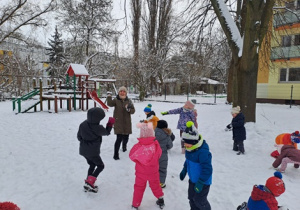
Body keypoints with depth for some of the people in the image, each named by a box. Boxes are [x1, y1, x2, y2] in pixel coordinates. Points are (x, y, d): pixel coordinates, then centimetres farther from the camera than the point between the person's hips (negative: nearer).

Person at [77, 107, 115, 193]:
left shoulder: (83, 124, -7)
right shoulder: (98, 128, -24)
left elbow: (79, 136, 5)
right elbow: (107, 132, -4)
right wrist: (110, 124, 8)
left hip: (84, 150, 7)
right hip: (93, 152, -7)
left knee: (92, 165, 24)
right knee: (100, 166, 11)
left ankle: (88, 182, 26)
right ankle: (89, 182, -1)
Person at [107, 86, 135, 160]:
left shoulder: (129, 101, 4)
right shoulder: (116, 100, -2)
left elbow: (133, 111, 3)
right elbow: (110, 104, -21)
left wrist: (129, 109, -18)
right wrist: (109, 96, -33)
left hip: (127, 123, 3)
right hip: (118, 122, -3)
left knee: (126, 137, 15)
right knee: (119, 138, -12)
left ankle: (124, 146, 48)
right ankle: (116, 154, 0)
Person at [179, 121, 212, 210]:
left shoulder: (203, 152, -33)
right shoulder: (189, 149, -7)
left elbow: (207, 169, -29)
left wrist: (201, 182, -26)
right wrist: (184, 171, 18)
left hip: (203, 182, -8)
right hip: (193, 180, 8)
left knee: (199, 200, 8)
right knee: (191, 198, 21)